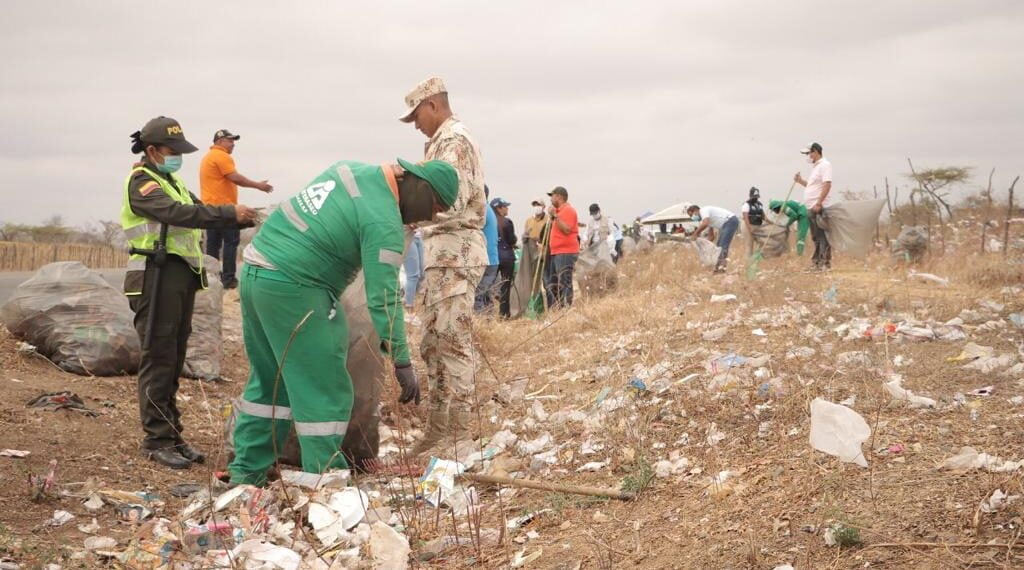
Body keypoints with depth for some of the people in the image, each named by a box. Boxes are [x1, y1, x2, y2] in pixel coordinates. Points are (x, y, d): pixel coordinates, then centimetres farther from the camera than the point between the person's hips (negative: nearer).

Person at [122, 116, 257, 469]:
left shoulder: (172, 181, 20)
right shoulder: (141, 182, -10)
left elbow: (195, 211, 13)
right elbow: (178, 214, -24)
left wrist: (242, 218, -2)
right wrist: (230, 213, -26)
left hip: (182, 276, 9)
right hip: (157, 277, -9)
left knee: (174, 359, 12)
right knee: (158, 359, -6)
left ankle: (172, 434, 18)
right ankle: (157, 440, -1)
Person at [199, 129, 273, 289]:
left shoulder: (208, 157, 20)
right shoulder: (222, 156, -11)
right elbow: (235, 178, -19)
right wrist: (258, 185, -15)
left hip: (210, 207, 9)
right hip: (223, 207, -9)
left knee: (213, 243, 9)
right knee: (230, 242, -7)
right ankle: (228, 279, -10)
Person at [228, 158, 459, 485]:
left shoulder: (351, 167, 9)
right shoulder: (384, 222, -15)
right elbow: (384, 296, -19)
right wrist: (401, 362, -17)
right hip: (292, 289, -9)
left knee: (268, 382, 19)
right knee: (325, 393, -2)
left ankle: (247, 471, 26)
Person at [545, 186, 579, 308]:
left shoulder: (568, 210, -9)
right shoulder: (559, 210, 22)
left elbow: (566, 229, -21)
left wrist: (555, 216, -22)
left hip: (565, 253, -11)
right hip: (556, 252, 11)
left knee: (564, 283, -13)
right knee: (552, 284, 11)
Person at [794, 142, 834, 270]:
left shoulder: (824, 165, -9)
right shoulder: (815, 166, 21)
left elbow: (827, 185, -19)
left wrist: (818, 203, -24)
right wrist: (800, 181, 14)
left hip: (820, 208, -10)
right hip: (812, 208, 10)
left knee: (822, 236, -9)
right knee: (816, 237, 11)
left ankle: (825, 263, -8)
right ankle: (817, 262, 15)